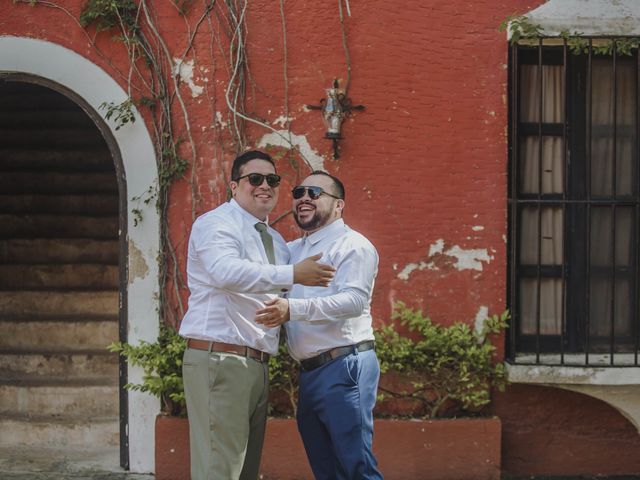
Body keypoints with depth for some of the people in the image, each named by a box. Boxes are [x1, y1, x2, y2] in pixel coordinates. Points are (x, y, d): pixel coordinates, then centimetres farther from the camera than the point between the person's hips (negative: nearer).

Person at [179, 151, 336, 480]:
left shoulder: (276, 241, 21)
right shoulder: (217, 224, -5)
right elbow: (226, 271, -26)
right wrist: (293, 275, -26)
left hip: (257, 365, 9)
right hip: (219, 359, -9)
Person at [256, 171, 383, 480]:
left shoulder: (351, 245, -5)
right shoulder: (292, 251, 20)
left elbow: (354, 300, -20)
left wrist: (293, 309, -31)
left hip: (344, 369, -8)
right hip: (309, 373, 8)